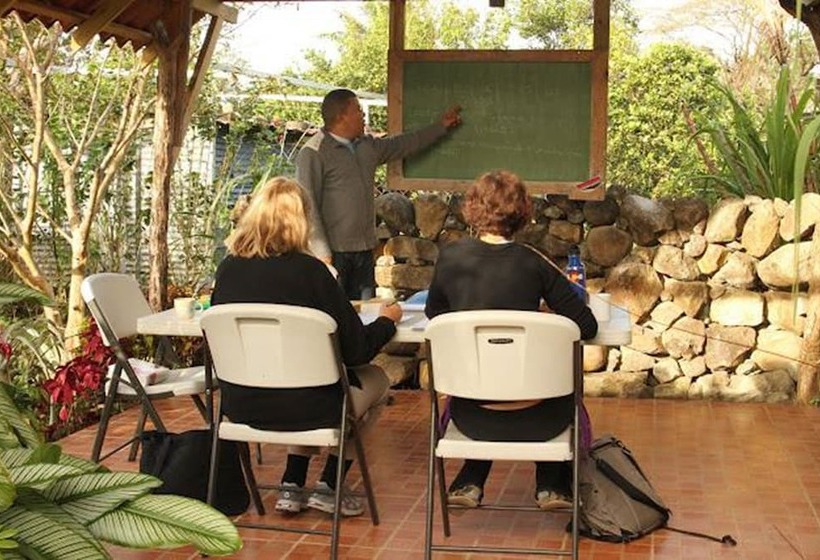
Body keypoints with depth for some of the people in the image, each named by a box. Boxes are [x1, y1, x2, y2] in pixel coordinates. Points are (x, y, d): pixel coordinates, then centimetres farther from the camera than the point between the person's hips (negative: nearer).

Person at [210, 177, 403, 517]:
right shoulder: (308, 271, -17)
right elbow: (356, 349, -11)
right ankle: (327, 487, 20)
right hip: (298, 408, -5)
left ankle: (292, 487, 26)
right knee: (375, 380, 22)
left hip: (239, 407, 5)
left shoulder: (228, 269, -3)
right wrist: (387, 321, 10)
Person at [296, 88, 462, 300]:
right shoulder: (313, 154, -9)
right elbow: (308, 207, -14)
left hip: (364, 250, 7)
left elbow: (404, 144, 30)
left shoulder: (368, 146, 14)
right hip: (334, 251, -7)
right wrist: (321, 252, -19)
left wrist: (441, 126, 37)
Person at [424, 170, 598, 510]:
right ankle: (551, 485, 36)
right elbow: (587, 327, -8)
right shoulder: (532, 264, -11)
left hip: (472, 416, 2)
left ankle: (470, 483, 36)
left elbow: (433, 313, 12)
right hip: (533, 417, -2)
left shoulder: (451, 257, -5)